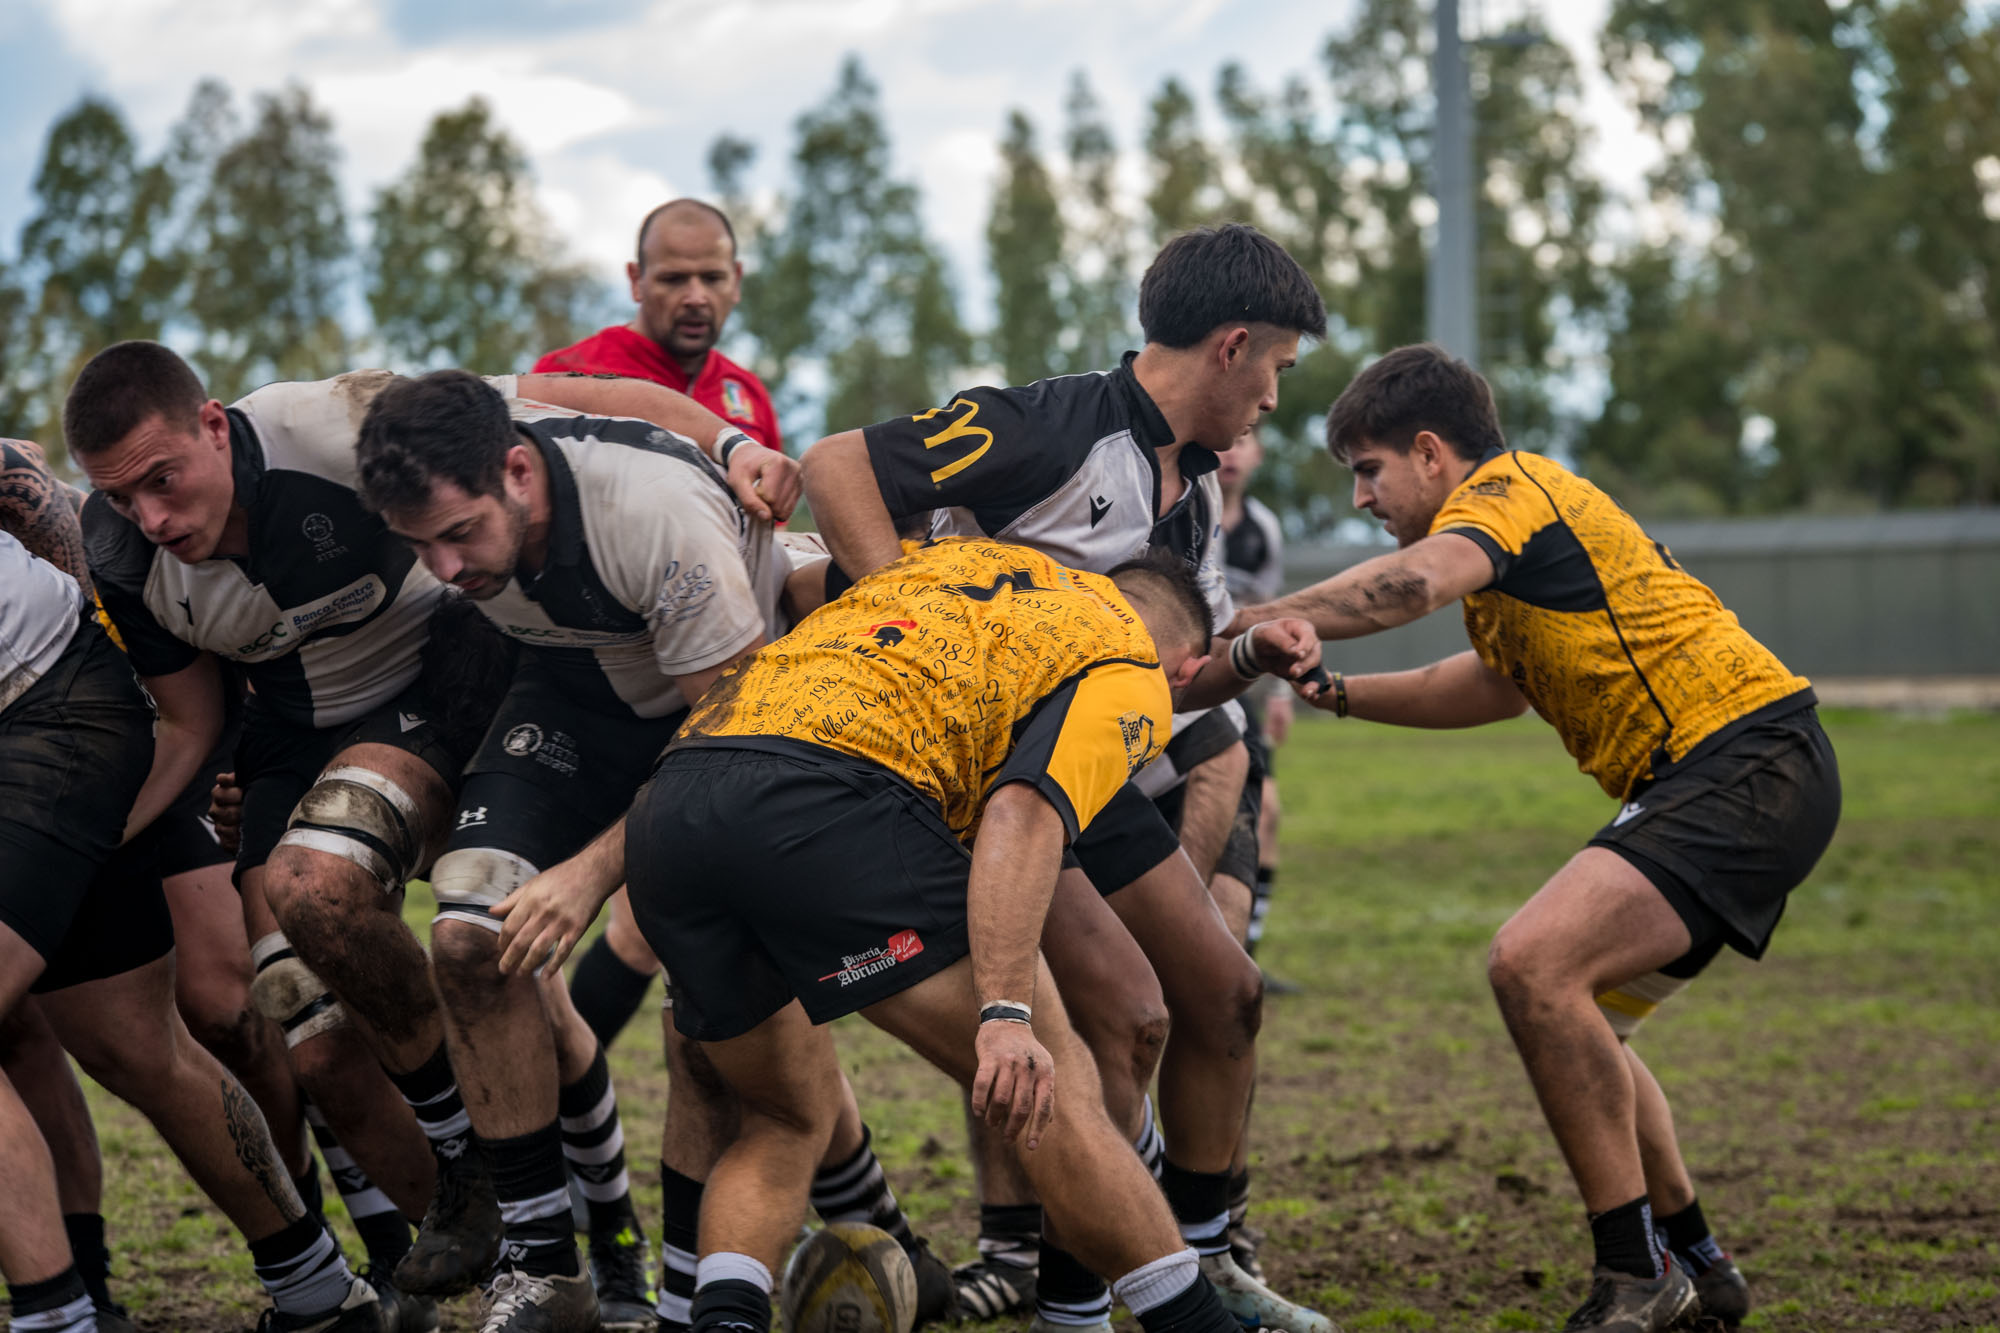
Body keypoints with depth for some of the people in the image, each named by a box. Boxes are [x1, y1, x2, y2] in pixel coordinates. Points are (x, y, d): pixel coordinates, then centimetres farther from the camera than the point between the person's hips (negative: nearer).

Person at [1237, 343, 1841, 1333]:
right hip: (1714, 777, 11)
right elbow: (1499, 684, 30)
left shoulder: (1505, 489, -9)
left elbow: (1414, 580, -30)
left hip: (1749, 763, -11)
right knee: (1577, 1021, 16)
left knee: (1535, 964, -23)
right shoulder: (1518, 510, 23)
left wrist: (1240, 627, -26)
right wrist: (1340, 694, 19)